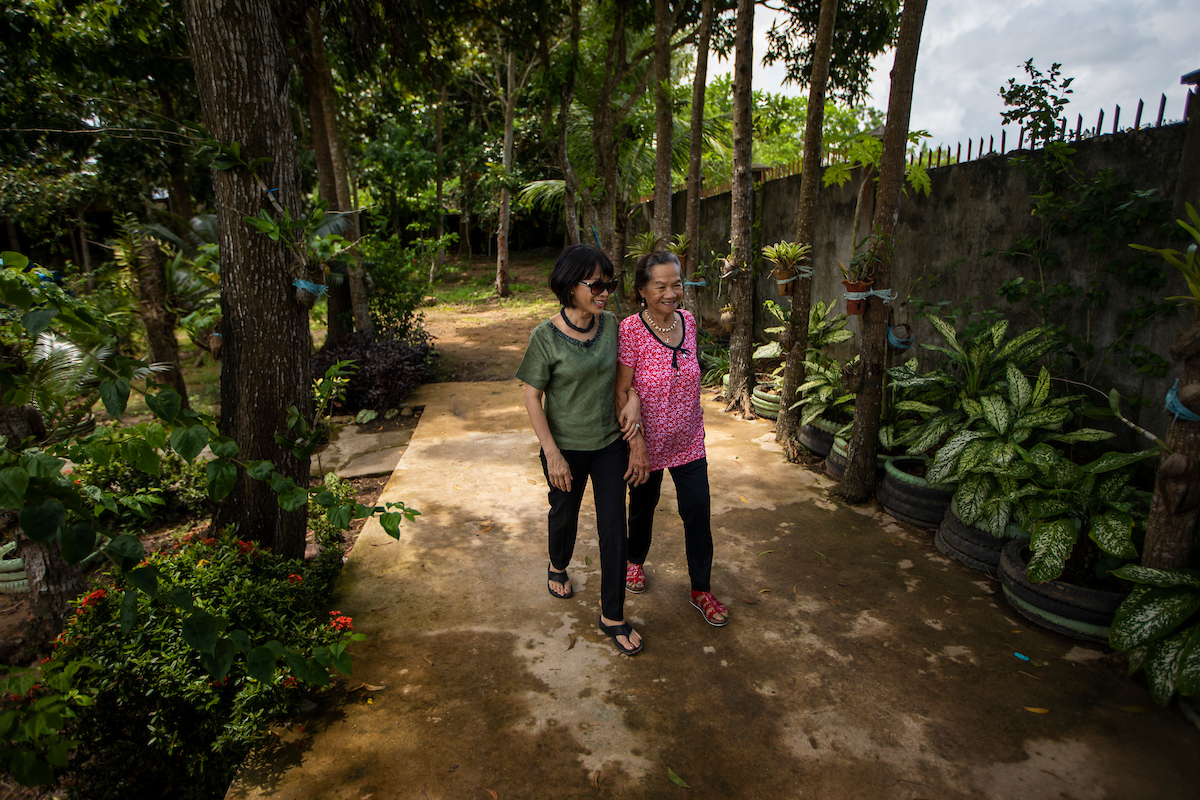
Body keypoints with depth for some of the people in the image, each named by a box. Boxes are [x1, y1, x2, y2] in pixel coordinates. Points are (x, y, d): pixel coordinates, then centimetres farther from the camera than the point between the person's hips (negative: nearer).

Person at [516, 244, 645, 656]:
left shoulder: (610, 325, -5)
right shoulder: (546, 336, -17)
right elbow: (532, 397, -12)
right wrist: (552, 454, -15)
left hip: (610, 444, 3)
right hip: (566, 448, -3)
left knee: (614, 527, 5)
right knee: (565, 513, 20)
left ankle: (612, 616, 21)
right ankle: (558, 566, 54)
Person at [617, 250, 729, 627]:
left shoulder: (688, 321, -3)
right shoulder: (630, 329, -19)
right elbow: (621, 392, -16)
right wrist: (636, 445, -18)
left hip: (688, 440, 4)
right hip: (648, 440, -4)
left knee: (698, 511, 6)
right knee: (643, 504, 18)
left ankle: (701, 589, 25)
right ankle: (636, 560, 47)